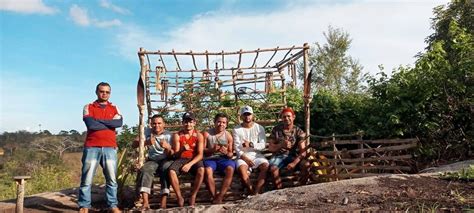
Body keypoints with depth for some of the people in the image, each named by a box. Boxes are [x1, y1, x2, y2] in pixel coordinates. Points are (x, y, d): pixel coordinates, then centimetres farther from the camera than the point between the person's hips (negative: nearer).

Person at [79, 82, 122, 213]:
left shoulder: (114, 108, 13)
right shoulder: (88, 107, 7)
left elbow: (119, 123, -6)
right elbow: (90, 124, -11)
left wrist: (98, 120, -7)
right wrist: (110, 124, -2)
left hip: (110, 148, 2)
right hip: (92, 147, -2)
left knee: (111, 179, 2)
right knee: (87, 179, 0)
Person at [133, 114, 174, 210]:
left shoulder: (168, 135, -4)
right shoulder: (147, 133, 2)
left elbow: (170, 155, -11)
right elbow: (134, 145, -11)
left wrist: (168, 147, -35)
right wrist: (146, 142, -31)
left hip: (165, 160, -1)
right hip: (152, 160, 2)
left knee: (166, 169, -35)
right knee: (144, 169, -31)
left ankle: (163, 202, -40)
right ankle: (145, 202, -40)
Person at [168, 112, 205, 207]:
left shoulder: (199, 135, -1)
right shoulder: (177, 135, 1)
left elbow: (200, 155, -7)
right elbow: (175, 154, -1)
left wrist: (190, 164, -22)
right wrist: (182, 149, -24)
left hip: (194, 160, -1)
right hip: (181, 159, 1)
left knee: (201, 170, -34)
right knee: (171, 171, -31)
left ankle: (193, 197, -18)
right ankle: (179, 197, -15)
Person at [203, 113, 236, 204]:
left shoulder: (228, 135, 8)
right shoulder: (207, 134, 4)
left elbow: (231, 154, 9)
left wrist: (226, 153, -15)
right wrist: (212, 150, -17)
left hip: (224, 159, 1)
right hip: (210, 159, -1)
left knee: (230, 169, -32)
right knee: (208, 171, -34)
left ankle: (220, 196, -25)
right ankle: (214, 196, -21)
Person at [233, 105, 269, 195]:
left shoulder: (259, 128, 6)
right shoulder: (236, 130, 4)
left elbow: (262, 145, -2)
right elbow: (237, 148, -3)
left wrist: (251, 144, -18)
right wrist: (245, 158, -17)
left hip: (257, 154, 1)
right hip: (243, 156, -1)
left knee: (265, 166, -28)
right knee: (242, 169, -32)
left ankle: (256, 192, -26)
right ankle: (251, 192, -15)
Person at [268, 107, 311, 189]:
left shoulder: (299, 132, -1)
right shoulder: (276, 130, 1)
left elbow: (302, 151, -9)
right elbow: (270, 148, -2)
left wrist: (294, 163, -26)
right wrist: (281, 145, -23)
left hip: (293, 156, 1)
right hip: (278, 156, -1)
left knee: (306, 165, -28)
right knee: (273, 168, -33)